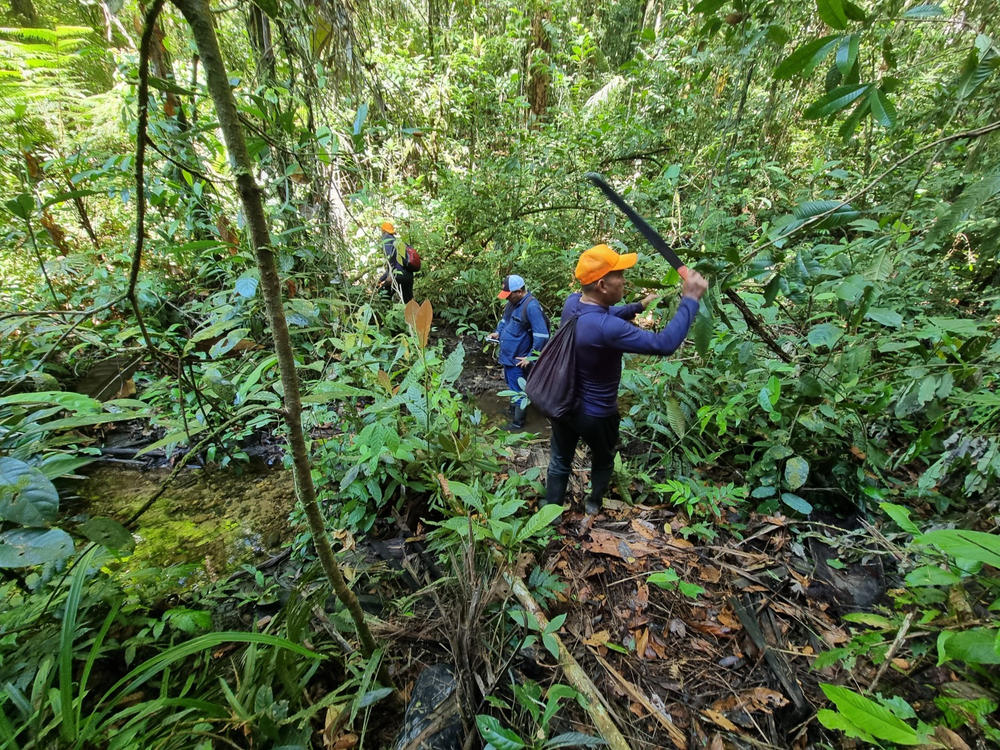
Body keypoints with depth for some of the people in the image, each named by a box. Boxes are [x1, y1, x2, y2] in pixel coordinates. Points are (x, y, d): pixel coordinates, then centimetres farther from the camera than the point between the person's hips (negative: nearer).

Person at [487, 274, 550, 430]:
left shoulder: (531, 306, -24)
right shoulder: (513, 302, 4)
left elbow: (541, 335, -26)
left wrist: (530, 357, -21)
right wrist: (498, 332, 4)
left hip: (518, 359, -9)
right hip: (507, 355, 9)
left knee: (518, 391, 4)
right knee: (512, 385, 25)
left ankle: (518, 423, 18)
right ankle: (513, 410, 45)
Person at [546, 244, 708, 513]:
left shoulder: (573, 303, -11)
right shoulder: (606, 328, -37)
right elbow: (664, 344, -34)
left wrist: (640, 306, 10)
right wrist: (690, 300, -27)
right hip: (595, 415, -5)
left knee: (560, 462, 22)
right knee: (603, 460, 27)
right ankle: (594, 503, 50)